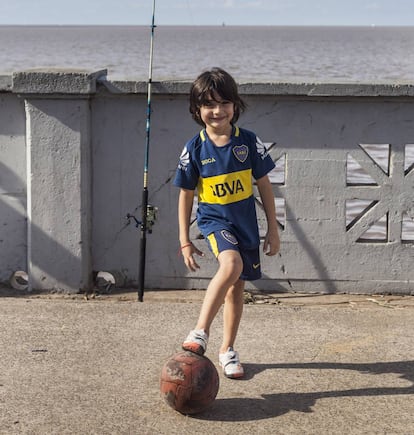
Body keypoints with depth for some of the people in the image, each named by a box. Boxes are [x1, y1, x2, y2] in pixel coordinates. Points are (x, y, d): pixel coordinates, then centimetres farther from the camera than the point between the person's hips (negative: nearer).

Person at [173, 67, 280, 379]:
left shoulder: (249, 142, -4)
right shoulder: (194, 149, -6)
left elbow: (264, 185, 3)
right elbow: (186, 195, 0)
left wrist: (273, 229, 4)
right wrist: (185, 241, 0)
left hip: (246, 222, 3)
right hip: (214, 219, -3)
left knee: (237, 286, 10)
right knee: (231, 264, -31)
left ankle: (228, 349, 26)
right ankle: (200, 332, -26)